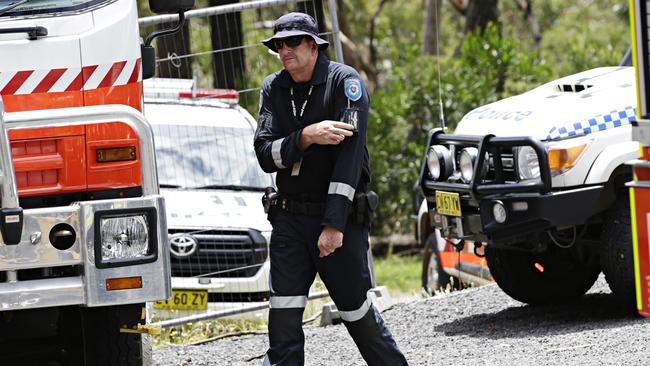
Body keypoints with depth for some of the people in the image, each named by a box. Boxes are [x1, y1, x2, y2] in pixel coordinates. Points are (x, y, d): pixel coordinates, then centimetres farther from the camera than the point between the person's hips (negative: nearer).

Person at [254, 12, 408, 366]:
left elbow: (349, 153, -17)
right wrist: (307, 137, -24)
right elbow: (265, 154, -4)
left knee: (357, 311, 3)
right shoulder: (274, 89, 6)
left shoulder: (344, 82, -8)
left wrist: (334, 224, -24)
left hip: (341, 218, -4)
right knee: (283, 316, -6)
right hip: (289, 219, 4)